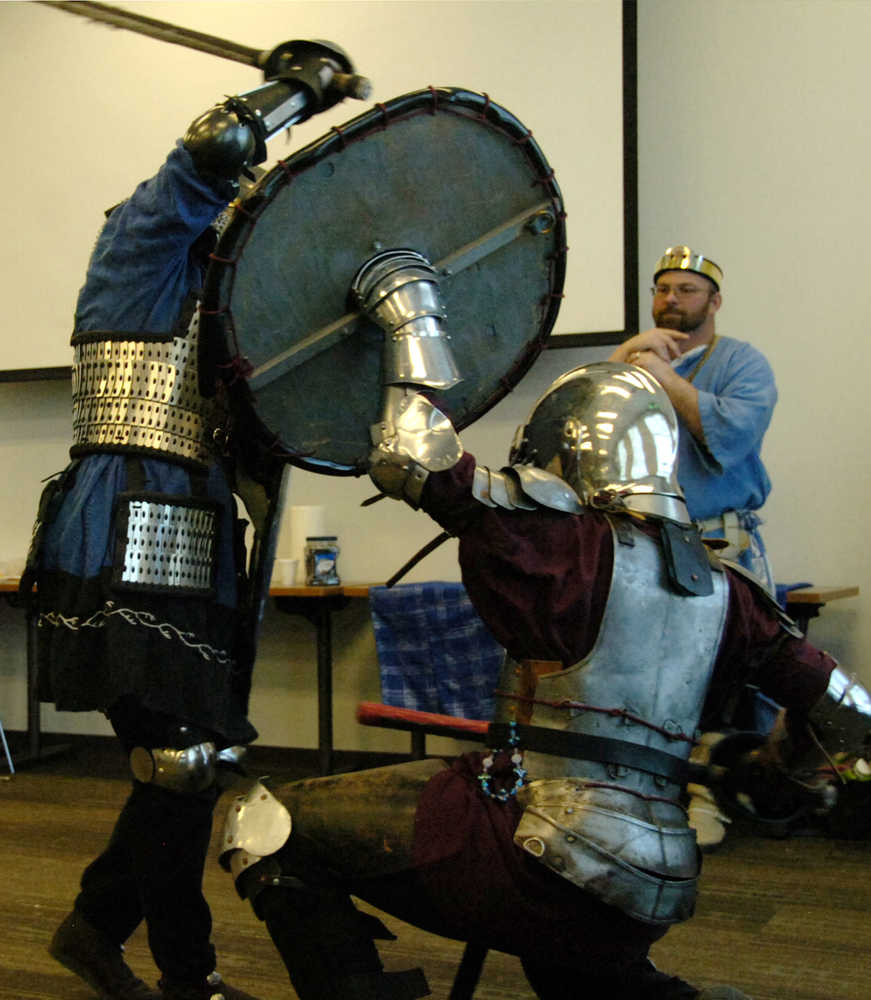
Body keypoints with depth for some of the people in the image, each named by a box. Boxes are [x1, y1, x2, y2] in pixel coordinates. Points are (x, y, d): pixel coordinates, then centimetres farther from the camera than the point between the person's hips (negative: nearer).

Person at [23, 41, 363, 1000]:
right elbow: (215, 147, -16)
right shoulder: (142, 257, 2)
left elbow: (258, 471, 20)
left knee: (193, 765, 11)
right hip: (129, 565, -9)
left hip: (188, 568, 9)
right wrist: (303, 82, -1)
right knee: (180, 764, -6)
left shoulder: (221, 323, 23)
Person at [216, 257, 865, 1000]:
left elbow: (410, 462, -12)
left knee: (267, 823, -2)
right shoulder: (718, 588, 10)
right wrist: (759, 778, 28)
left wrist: (414, 325, 0)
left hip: (541, 862, -7)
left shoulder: (578, 548, -8)